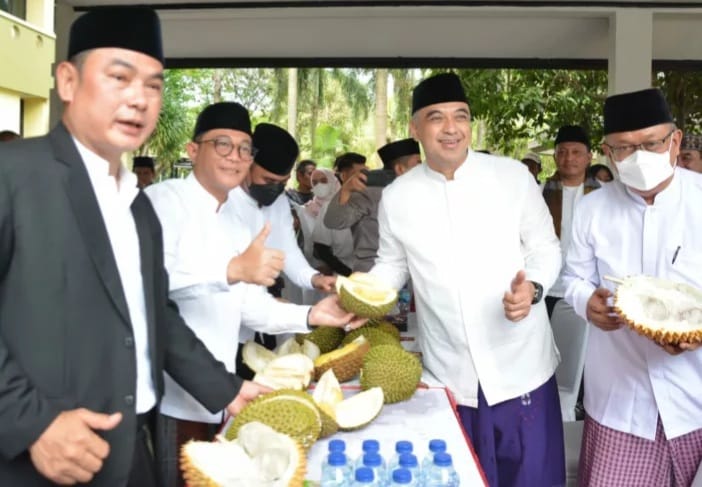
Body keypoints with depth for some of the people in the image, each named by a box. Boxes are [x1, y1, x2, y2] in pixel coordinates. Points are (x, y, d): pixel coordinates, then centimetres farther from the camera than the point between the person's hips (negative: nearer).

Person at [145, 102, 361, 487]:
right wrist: (233, 269, -38)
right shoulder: (164, 200, -11)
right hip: (167, 396, -8)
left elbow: (249, 304, 13)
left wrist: (309, 316, -1)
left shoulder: (234, 223, 17)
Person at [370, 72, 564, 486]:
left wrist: (533, 288, -19)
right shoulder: (397, 196, 0)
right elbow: (392, 264, 11)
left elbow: (546, 247, 1)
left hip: (521, 367, -1)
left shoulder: (514, 176, -5)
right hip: (450, 376, 1)